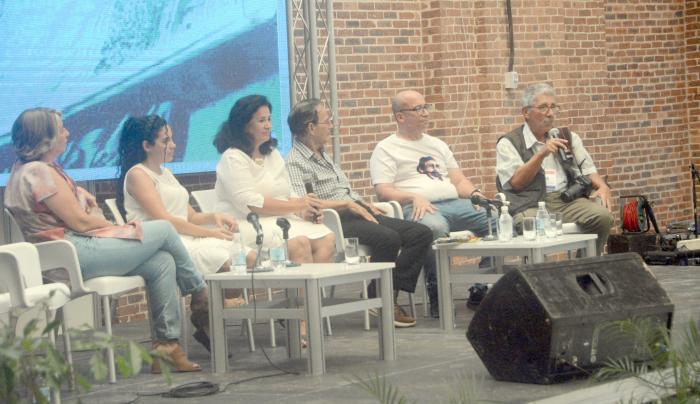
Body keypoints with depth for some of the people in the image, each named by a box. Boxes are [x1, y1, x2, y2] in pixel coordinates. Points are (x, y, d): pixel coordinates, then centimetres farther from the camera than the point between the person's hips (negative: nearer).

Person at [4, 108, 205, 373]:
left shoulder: (25, 169, 15)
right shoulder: (40, 172, -17)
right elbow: (80, 222, -17)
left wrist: (79, 192, 17)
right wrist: (121, 227, -1)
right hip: (75, 255, -11)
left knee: (162, 262, 0)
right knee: (163, 230, -4)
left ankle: (166, 343, -3)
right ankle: (200, 296, 17)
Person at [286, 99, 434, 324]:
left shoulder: (322, 156, 25)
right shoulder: (295, 162, -7)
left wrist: (364, 204, 10)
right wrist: (347, 204, -18)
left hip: (355, 213, 10)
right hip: (335, 221, -10)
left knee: (421, 234, -5)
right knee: (388, 238, -34)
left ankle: (391, 292, -13)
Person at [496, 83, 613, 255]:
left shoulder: (568, 138, 25)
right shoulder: (508, 143, 9)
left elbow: (588, 169, 22)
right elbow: (516, 182, -4)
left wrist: (602, 186, 1)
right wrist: (541, 154, -13)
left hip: (568, 200, 5)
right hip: (531, 206, -4)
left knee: (603, 215, -25)